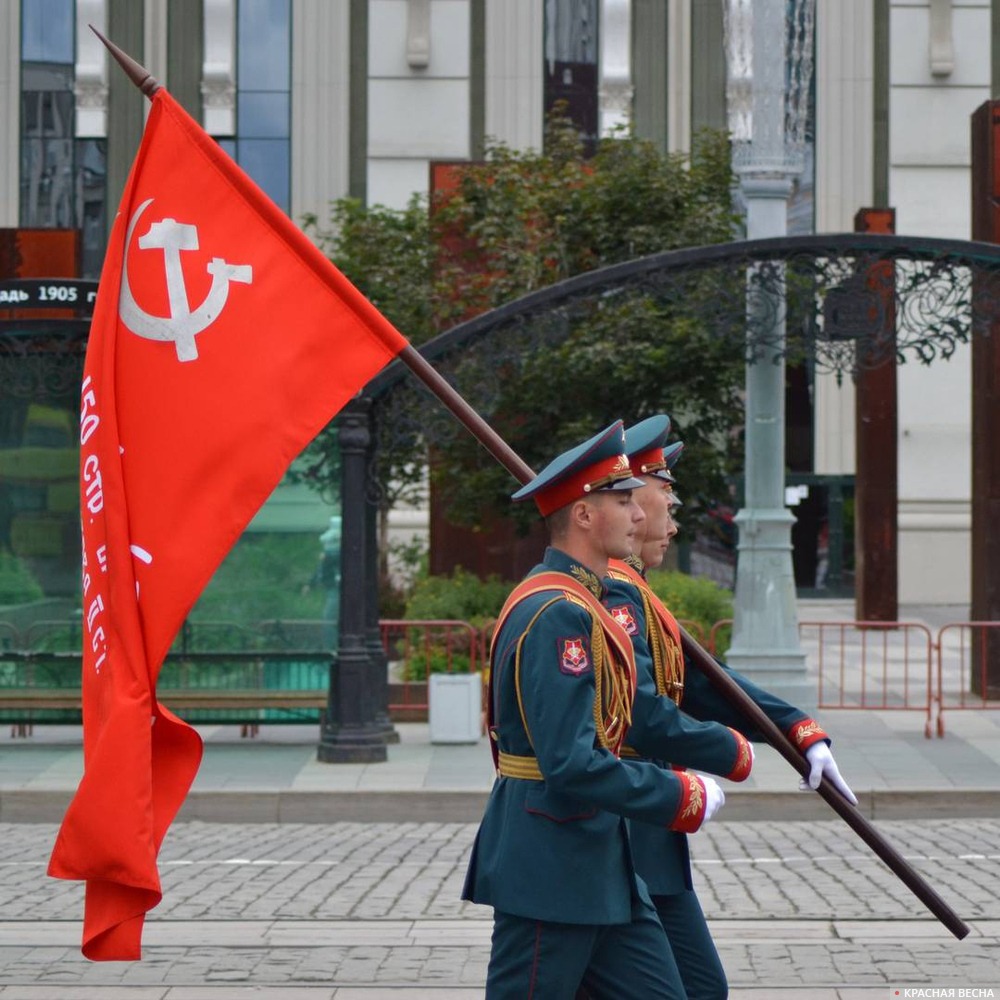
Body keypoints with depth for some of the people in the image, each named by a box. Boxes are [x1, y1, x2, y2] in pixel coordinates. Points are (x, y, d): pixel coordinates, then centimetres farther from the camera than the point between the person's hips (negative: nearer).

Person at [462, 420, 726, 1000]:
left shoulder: (575, 604, 15)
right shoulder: (561, 614, -19)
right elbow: (571, 764, -25)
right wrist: (685, 798, -16)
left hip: (597, 864, 10)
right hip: (550, 873, -10)